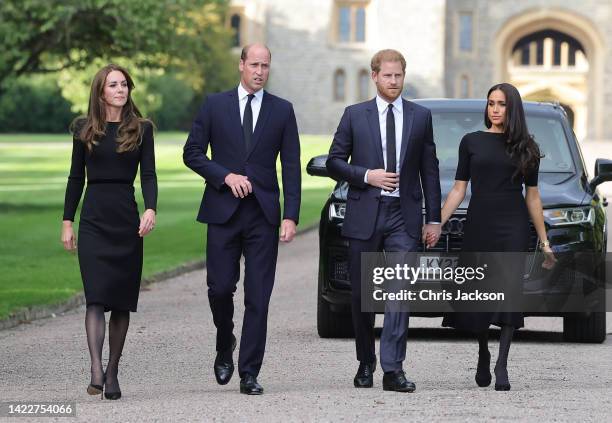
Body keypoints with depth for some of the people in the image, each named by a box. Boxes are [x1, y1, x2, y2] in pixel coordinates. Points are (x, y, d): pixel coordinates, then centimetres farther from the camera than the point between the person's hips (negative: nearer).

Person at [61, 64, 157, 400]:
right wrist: (67, 221, 7)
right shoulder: (84, 129, 7)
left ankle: (112, 374, 12)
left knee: (122, 301, 4)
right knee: (96, 296, -14)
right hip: (94, 218, -1)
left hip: (127, 220, 1)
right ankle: (96, 372, -23)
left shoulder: (141, 129, 6)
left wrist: (151, 209, -17)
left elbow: (148, 174, 0)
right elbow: (76, 177, 10)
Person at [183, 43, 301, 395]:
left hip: (263, 214, 0)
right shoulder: (215, 105, 6)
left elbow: (291, 167, 4)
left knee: (258, 297, -2)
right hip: (223, 210, 0)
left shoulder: (282, 111, 7)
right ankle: (225, 345, 26)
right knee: (220, 287, -2)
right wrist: (226, 176, -11)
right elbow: (192, 153, 5)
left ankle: (249, 373, 2)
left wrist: (291, 216, -4)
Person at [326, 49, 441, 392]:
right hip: (365, 215, 1)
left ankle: (393, 369, -15)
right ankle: (366, 364, 23)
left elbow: (430, 170, 9)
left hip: (404, 215, 0)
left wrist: (434, 218, 6)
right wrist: (367, 176, -11)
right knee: (362, 294, 7)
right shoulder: (355, 115, 5)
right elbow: (334, 162, 6)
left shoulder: (421, 117, 8)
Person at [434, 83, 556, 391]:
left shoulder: (526, 147, 7)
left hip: (513, 227, -1)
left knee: (509, 292, -11)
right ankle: (483, 354, 26)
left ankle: (501, 365, -11)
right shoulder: (471, 142, 7)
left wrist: (544, 241, 9)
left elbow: (532, 196, 10)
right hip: (479, 225, 1)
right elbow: (459, 189, 7)